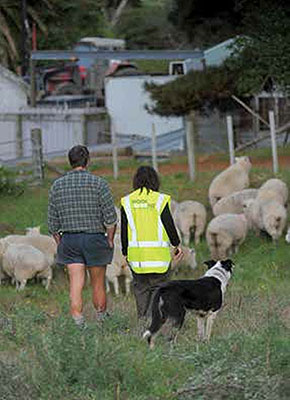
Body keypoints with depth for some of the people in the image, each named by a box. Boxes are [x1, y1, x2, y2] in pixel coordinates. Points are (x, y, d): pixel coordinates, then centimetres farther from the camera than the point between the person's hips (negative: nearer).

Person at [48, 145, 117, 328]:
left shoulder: (57, 185, 4)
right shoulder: (98, 183, -7)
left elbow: (53, 222, 6)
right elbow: (110, 217, -10)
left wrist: (60, 243, 15)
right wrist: (110, 240, 1)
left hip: (69, 239, 2)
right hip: (95, 238, -2)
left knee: (76, 285, -2)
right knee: (98, 284, 10)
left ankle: (79, 324, -14)